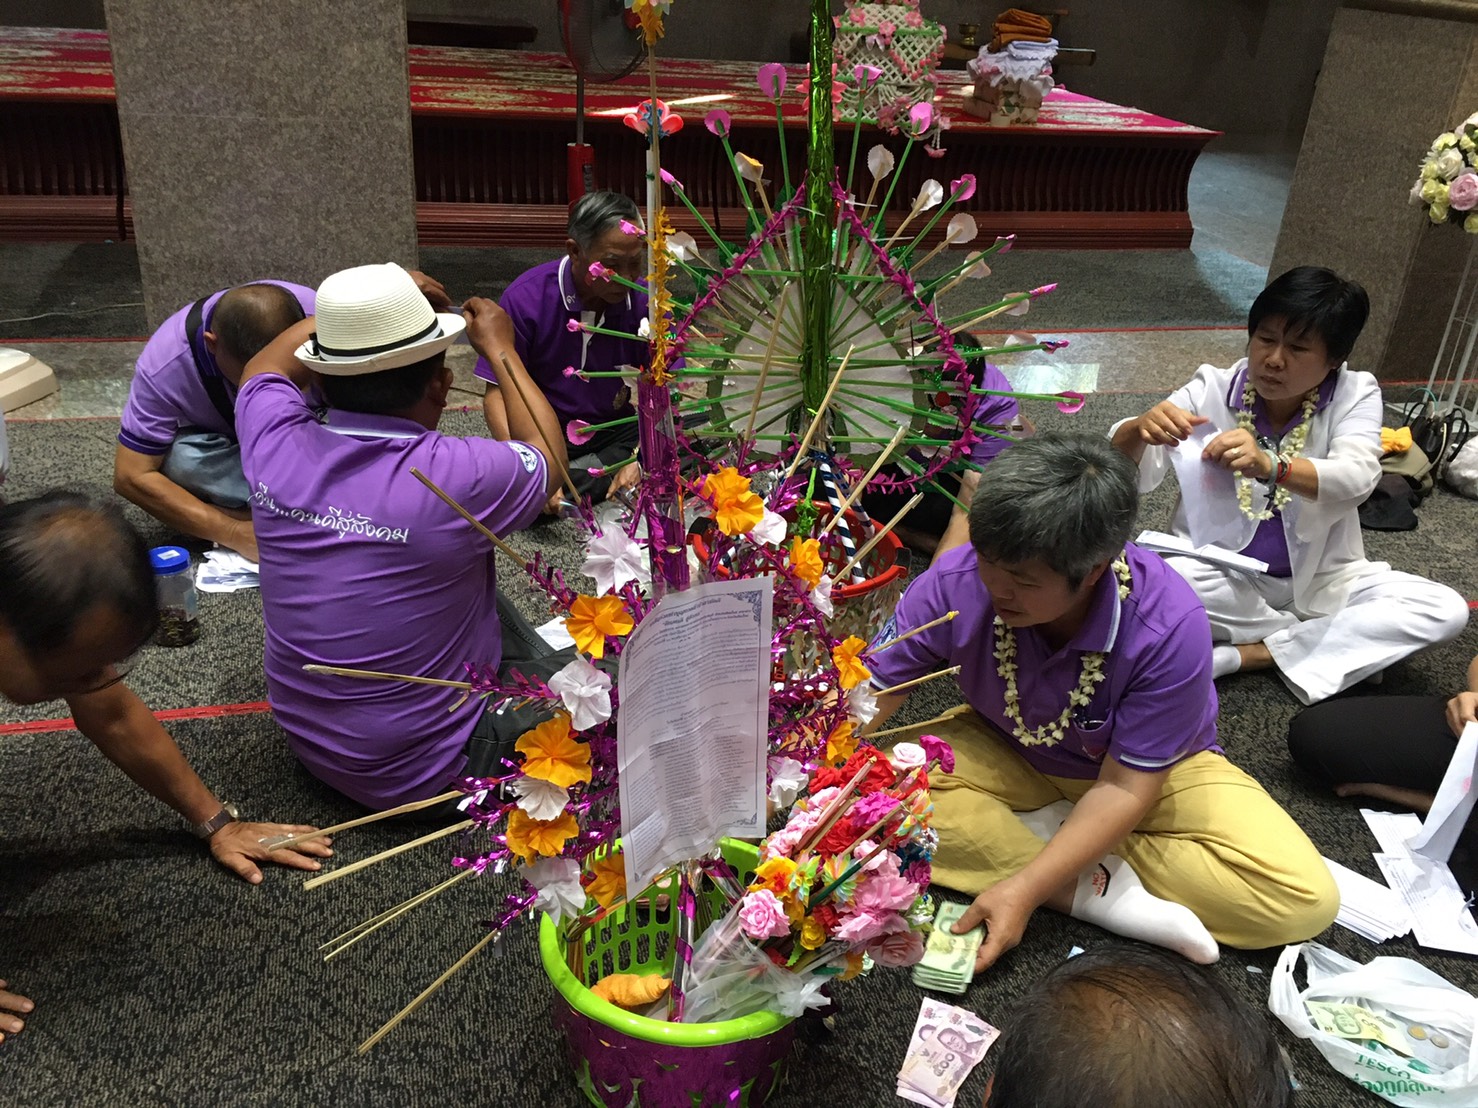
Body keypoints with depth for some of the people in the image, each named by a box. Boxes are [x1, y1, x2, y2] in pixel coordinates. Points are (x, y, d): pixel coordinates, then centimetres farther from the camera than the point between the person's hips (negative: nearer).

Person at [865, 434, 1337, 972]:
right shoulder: (956, 582, -27)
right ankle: (1101, 893, -24)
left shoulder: (1170, 626, -33)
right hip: (1008, 755, 2)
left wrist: (1025, 888, -32)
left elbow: (1124, 787, -26)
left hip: (1148, 771, -1)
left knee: (1304, 899, -22)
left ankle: (1041, 827, -14)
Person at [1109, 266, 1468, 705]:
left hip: (1319, 580, 1)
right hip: (1222, 575, -1)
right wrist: (1141, 430, -43)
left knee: (1446, 609, -19)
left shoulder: (1355, 395, -8)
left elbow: (1357, 478, -29)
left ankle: (1243, 655, -19)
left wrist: (1270, 466, -49)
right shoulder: (1212, 389, -9)